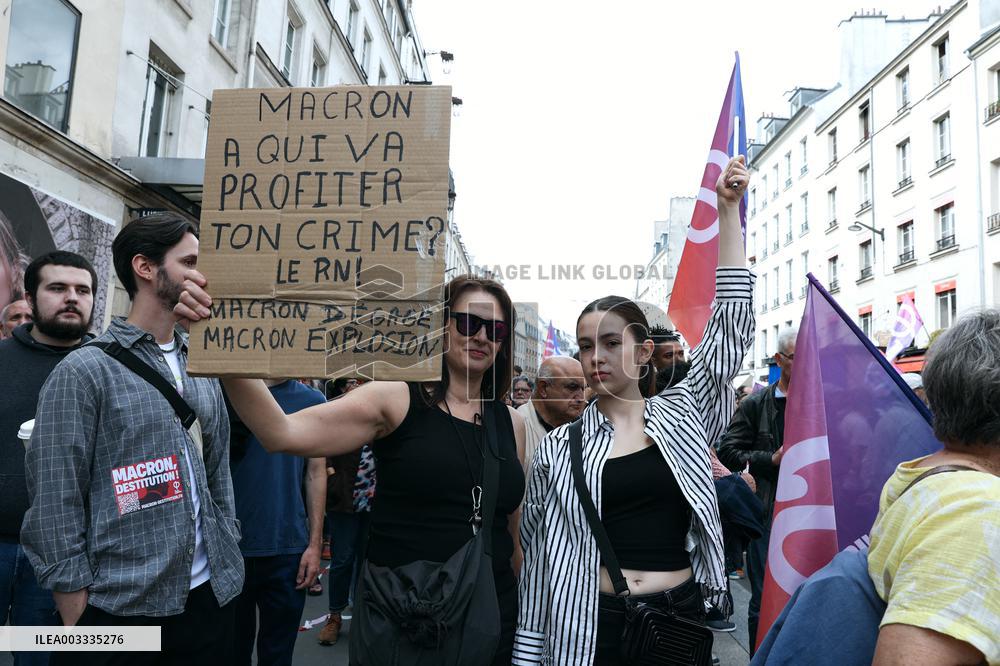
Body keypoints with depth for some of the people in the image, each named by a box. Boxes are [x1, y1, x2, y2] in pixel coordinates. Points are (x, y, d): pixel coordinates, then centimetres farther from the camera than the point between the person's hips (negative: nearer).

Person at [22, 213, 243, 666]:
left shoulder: (203, 373, 9)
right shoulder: (84, 372, -8)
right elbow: (55, 502, -10)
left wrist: (229, 553, 9)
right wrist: (77, 621, -10)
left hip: (210, 596, 5)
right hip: (120, 610, -5)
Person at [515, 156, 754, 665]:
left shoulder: (680, 413, 1)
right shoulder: (559, 447, -1)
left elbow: (732, 320, -2)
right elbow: (536, 559, 2)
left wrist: (728, 209, -4)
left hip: (681, 617, 1)